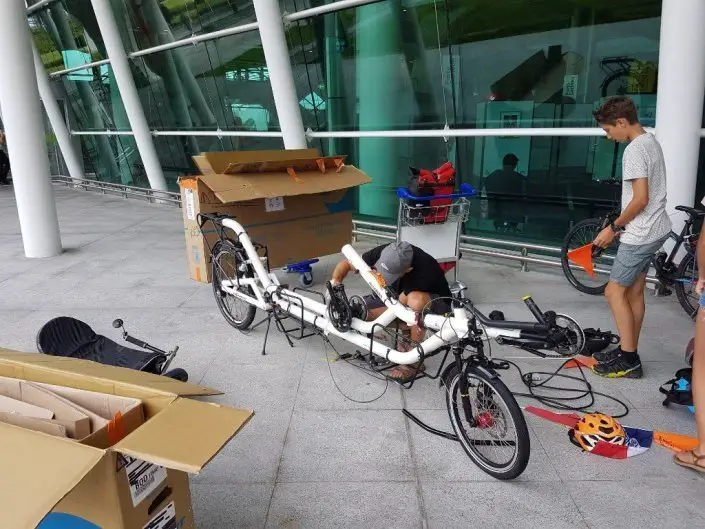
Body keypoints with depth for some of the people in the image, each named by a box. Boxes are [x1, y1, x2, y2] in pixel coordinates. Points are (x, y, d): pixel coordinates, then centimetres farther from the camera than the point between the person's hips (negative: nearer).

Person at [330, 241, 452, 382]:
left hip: (435, 306, -5)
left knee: (416, 300, -41)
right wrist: (335, 281, -29)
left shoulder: (423, 271, -38)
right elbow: (346, 264, -10)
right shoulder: (384, 253, -24)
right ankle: (406, 332, 5)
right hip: (400, 297, 6)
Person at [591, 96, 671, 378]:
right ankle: (629, 354, 22)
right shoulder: (651, 142, 12)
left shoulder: (634, 150, -19)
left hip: (640, 235, -10)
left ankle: (628, 360, 5)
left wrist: (613, 227, -12)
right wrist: (622, 225, 15)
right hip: (653, 230, 10)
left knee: (615, 292, -2)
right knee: (634, 292, 13)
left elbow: (640, 199, -23)